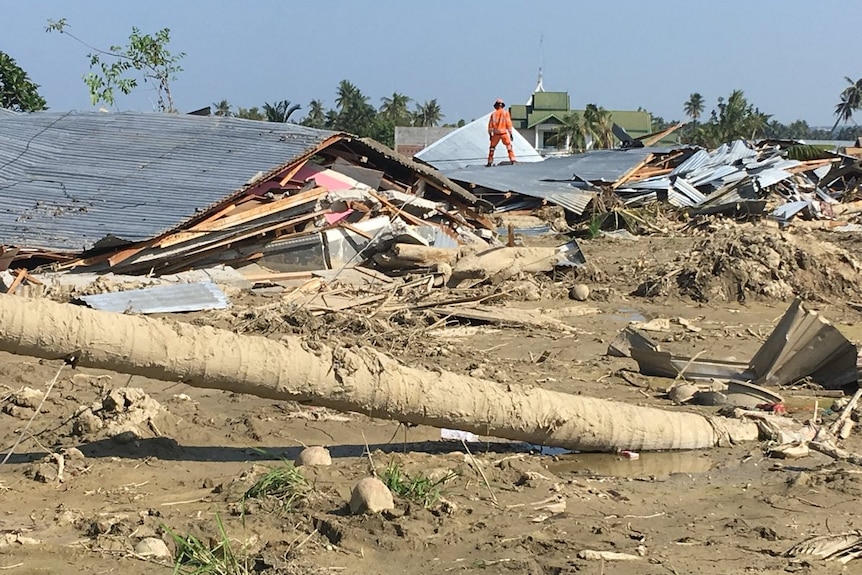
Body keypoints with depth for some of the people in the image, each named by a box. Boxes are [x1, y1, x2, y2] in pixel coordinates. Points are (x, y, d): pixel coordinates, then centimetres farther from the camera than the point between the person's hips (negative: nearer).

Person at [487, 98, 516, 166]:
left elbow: (490, 125, 6)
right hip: (504, 133, -2)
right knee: (509, 146, 6)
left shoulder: (493, 113, 5)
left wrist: (490, 134, 14)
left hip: (496, 133, 2)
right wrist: (510, 134, 1)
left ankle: (490, 162, 11)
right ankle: (512, 160, -7)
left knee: (492, 147, 15)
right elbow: (508, 123, -3)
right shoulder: (505, 112, -1)